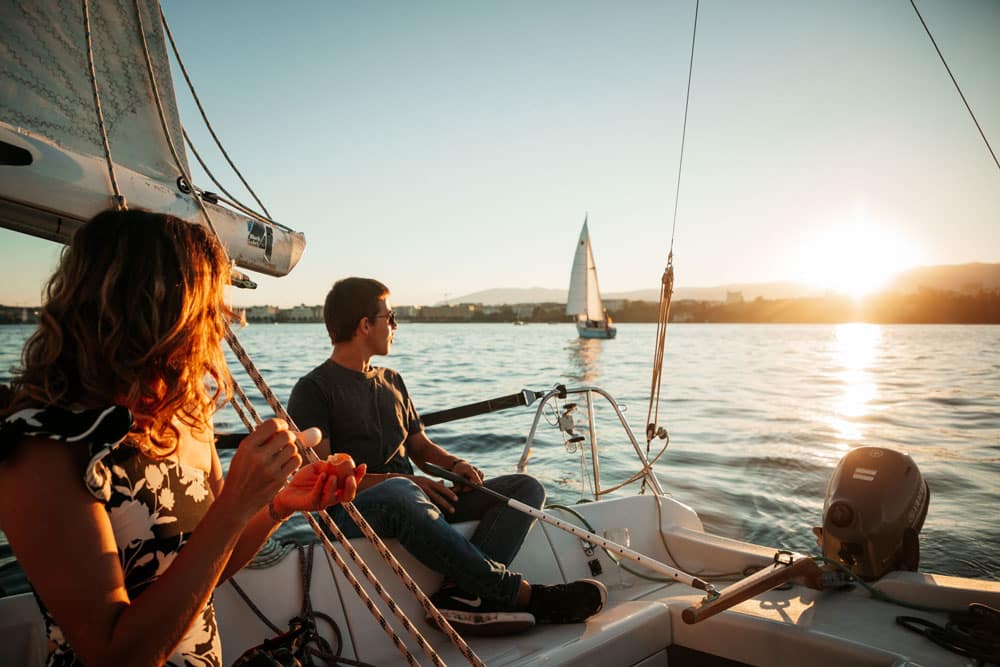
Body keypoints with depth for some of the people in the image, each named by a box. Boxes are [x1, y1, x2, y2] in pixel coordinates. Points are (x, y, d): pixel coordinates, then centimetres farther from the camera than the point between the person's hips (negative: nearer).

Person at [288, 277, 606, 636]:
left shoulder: (391, 381, 23)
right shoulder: (314, 390, 0)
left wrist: (455, 463, 0)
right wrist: (402, 480, -20)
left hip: (416, 498, 7)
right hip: (354, 508, -7)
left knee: (526, 487, -8)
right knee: (399, 494, -43)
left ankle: (462, 590, -33)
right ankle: (522, 594, -35)